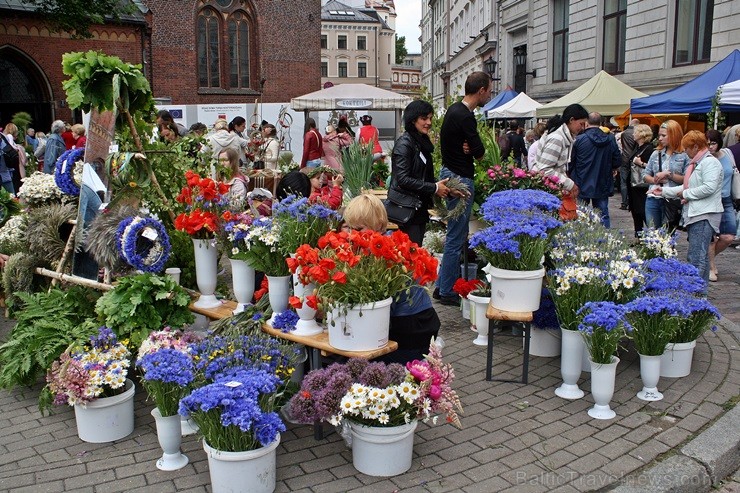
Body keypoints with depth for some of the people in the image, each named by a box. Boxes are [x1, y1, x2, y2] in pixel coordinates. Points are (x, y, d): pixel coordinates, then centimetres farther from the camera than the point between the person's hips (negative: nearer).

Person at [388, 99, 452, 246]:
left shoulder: (422, 142, 14)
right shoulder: (404, 144, -13)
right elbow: (403, 179, -21)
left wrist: (442, 186, 3)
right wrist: (434, 188, -17)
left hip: (420, 205, 9)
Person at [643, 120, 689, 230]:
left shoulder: (684, 155, -4)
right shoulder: (656, 154, 12)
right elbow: (646, 176, 13)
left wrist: (669, 174, -14)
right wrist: (655, 180, -6)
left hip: (672, 201, -4)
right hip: (653, 199, 4)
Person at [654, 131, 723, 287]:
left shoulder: (710, 162, -11)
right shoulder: (696, 163, 22)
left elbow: (709, 187, -22)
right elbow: (688, 186, 25)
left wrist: (686, 194, -11)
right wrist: (665, 191, 21)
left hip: (705, 215, -11)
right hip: (696, 215, 11)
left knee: (698, 258, -12)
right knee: (694, 257, 13)